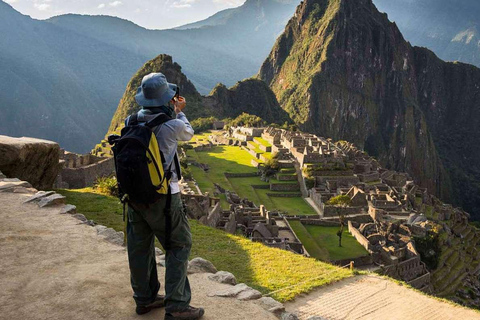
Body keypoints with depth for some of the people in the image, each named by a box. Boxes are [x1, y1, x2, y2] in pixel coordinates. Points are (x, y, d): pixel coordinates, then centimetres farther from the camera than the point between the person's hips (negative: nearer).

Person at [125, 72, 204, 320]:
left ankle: (145, 299, 32)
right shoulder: (172, 126, -18)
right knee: (179, 246, 7)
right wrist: (178, 112, 20)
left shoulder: (131, 122, -3)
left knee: (140, 246, 16)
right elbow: (188, 134, 5)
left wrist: (173, 111, 24)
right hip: (162, 197, -6)